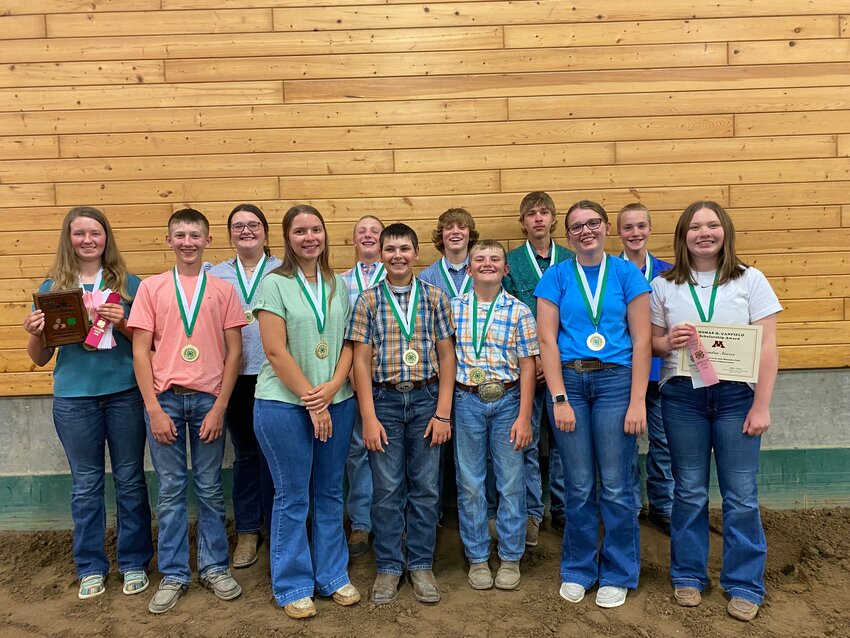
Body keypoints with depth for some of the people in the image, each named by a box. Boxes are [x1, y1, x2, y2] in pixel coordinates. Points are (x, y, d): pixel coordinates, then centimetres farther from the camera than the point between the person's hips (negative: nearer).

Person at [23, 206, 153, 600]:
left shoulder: (128, 284, 1)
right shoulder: (52, 288, 5)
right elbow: (40, 358, 8)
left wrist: (122, 323, -16)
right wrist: (34, 334, -12)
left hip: (125, 394, -1)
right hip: (74, 398, 1)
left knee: (130, 479, 8)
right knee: (86, 485, 13)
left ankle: (134, 562, 25)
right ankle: (91, 567, 29)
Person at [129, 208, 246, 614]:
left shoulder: (223, 290, 4)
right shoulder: (151, 288, 4)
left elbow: (234, 351, 1)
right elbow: (140, 351, 1)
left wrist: (219, 407, -5)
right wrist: (154, 409, -6)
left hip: (208, 399, 0)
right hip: (164, 398, 0)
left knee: (209, 488, 9)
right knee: (170, 490, 8)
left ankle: (214, 567, 24)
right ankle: (173, 574, 22)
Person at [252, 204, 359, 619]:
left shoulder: (338, 285, 9)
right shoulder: (274, 283, -6)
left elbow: (348, 343, 6)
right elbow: (276, 351, -12)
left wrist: (331, 389, -10)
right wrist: (311, 401, -13)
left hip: (336, 403, 4)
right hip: (284, 404, -4)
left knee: (330, 493, 14)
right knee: (292, 497, 6)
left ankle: (333, 576, 30)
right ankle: (293, 587, 23)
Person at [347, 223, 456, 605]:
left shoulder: (435, 298, 3)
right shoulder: (367, 301, 2)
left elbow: (447, 356, 2)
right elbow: (361, 361, 0)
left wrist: (443, 413, -4)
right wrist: (369, 417, -6)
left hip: (426, 399, 1)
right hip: (384, 400, 0)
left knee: (425, 487, 9)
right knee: (386, 488, 7)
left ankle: (421, 565, 25)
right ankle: (388, 566, 24)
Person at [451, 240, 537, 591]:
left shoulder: (519, 311, 0)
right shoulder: (454, 308, 4)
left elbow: (527, 366, -2)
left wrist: (524, 417, -7)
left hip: (507, 401, -1)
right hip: (467, 401, 1)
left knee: (511, 482, 7)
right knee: (470, 483, 8)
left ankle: (510, 559, 24)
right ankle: (477, 558, 24)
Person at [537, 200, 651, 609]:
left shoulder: (626, 273, 3)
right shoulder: (556, 276, 4)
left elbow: (641, 339, 0)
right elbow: (547, 339, -1)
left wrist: (638, 401, -7)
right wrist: (559, 399, -8)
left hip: (615, 380, 0)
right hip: (568, 380, 1)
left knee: (616, 486, 5)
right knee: (578, 487, 9)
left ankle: (617, 574, 25)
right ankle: (577, 570, 28)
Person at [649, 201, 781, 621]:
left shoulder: (750, 280, 2)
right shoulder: (663, 286, 5)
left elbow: (768, 347, -1)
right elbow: (651, 342, 10)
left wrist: (761, 406, -8)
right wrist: (668, 341, -14)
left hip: (736, 395, -1)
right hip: (681, 396, 1)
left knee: (741, 495, 4)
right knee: (689, 492, 10)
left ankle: (744, 585, 21)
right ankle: (688, 575, 26)